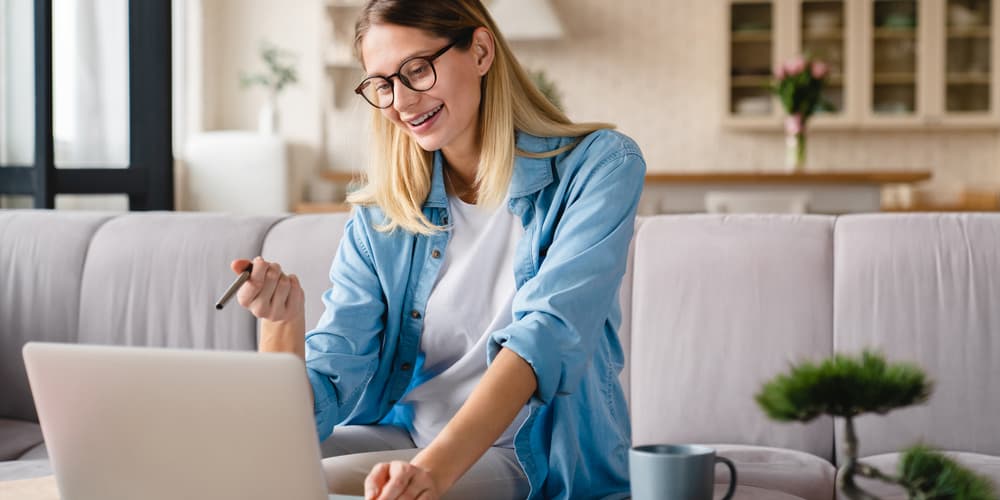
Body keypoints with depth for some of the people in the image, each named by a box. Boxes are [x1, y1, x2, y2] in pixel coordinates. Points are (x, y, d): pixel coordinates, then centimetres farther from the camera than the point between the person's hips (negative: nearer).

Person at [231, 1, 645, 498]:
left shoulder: (598, 165, -7)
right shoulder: (379, 215, 4)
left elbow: (546, 336, -21)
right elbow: (320, 397, -2)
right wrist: (281, 326, -25)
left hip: (535, 457, -4)